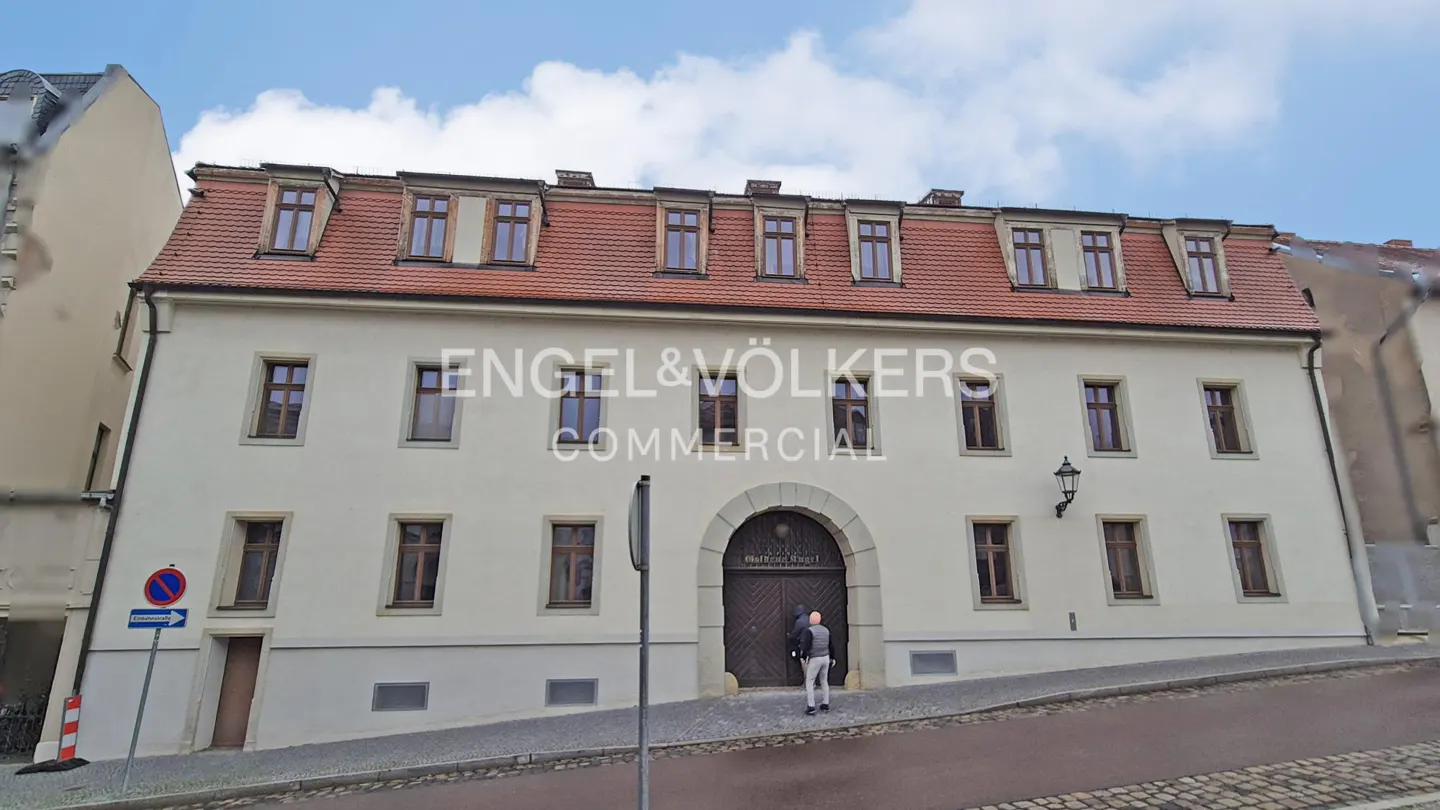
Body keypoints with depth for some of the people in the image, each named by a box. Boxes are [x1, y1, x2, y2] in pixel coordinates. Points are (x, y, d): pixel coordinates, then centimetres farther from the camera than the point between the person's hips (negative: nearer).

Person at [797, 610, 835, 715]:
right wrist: (832, 657, 22)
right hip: (826, 658, 6)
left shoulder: (809, 631, -14)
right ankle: (825, 705, 20)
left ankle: (811, 706, -3)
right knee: (824, 681, 17)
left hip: (814, 659, -6)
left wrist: (803, 657, -5)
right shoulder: (826, 630, 6)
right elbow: (832, 645, 11)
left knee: (809, 682, 2)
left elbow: (805, 646, -19)